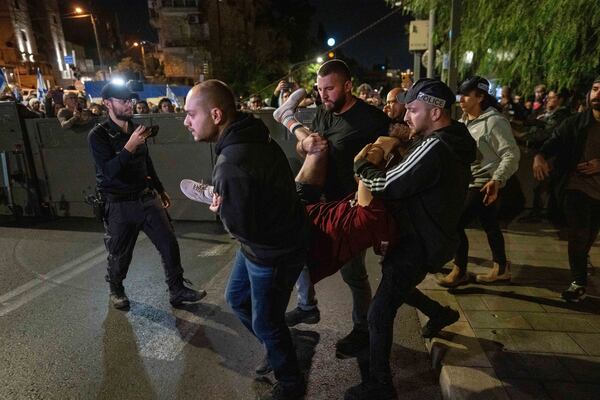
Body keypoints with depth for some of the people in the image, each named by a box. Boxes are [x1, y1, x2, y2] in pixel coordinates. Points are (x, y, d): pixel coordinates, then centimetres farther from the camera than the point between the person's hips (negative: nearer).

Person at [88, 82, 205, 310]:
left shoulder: (136, 128, 6)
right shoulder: (98, 135, -10)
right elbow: (108, 171, -21)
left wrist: (160, 190, 23)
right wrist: (130, 146, -30)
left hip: (147, 198, 5)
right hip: (120, 205, -4)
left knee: (169, 244, 1)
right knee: (120, 255, 10)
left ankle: (177, 291, 16)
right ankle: (116, 290, 39)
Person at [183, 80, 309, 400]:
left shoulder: (232, 164, -32)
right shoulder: (248, 136, -2)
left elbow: (242, 227, -28)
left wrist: (220, 209, -9)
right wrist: (223, 200, -5)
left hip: (274, 253, -10)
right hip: (262, 242, 10)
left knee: (265, 323, 12)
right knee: (236, 298, 26)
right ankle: (278, 351, 48)